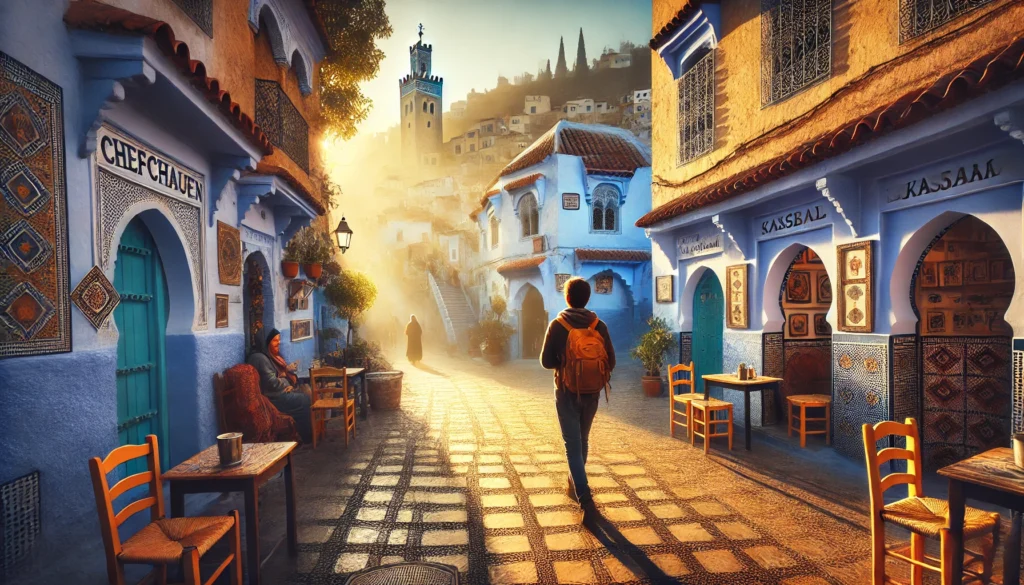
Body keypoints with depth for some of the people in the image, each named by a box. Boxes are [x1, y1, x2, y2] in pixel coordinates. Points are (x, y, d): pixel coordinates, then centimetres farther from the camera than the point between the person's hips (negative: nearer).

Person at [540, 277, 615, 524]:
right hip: (592, 393, 3)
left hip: (567, 393, -3)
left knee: (573, 445, 1)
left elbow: (546, 361, -9)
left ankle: (585, 500, -9)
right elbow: (610, 361, -2)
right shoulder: (599, 326, -4)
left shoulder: (557, 325, -11)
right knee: (582, 440, 22)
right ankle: (575, 485, 38)